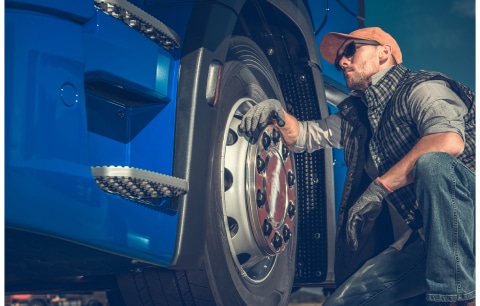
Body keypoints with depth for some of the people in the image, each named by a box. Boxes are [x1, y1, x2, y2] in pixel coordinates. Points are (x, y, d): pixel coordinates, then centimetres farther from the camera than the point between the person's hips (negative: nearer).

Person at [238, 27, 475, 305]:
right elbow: (302, 136, 22)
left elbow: (449, 141, -26)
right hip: (424, 235, 6)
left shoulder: (420, 88, -6)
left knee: (432, 162, -37)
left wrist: (379, 188, -22)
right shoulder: (356, 115, 18)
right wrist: (276, 112, 0)